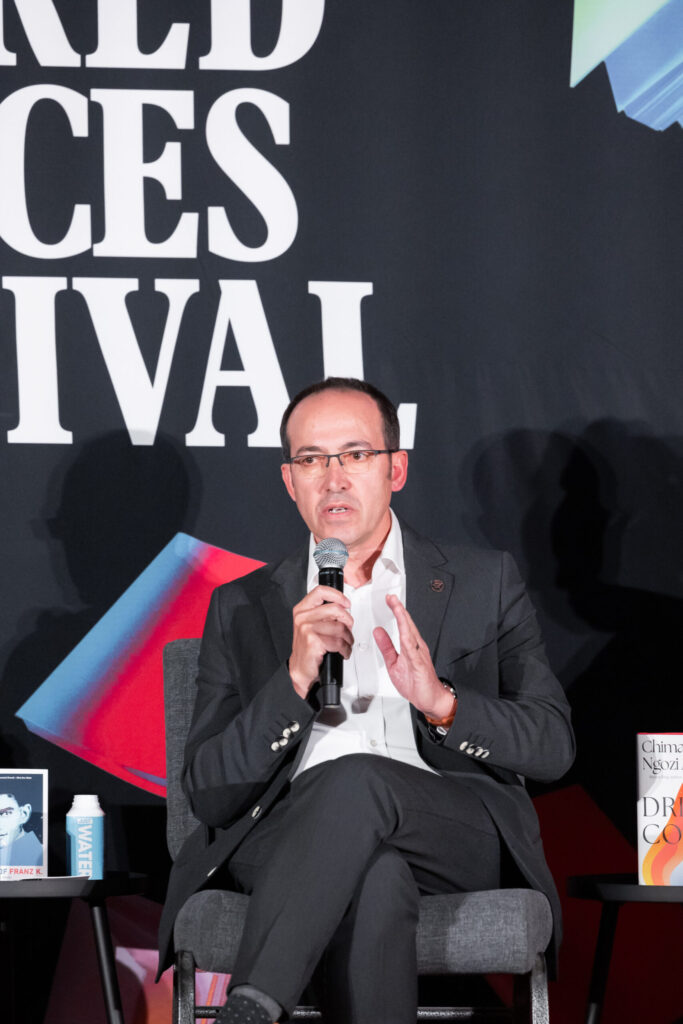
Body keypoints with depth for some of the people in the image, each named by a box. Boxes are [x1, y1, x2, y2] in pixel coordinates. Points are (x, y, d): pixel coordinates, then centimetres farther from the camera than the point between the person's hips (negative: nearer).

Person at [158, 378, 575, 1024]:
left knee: (356, 777, -37)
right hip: (288, 832, 0)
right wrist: (296, 678, -8)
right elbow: (207, 793, 8)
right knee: (374, 881, -39)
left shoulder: (484, 582, 20)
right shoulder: (242, 608, 21)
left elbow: (553, 745, 9)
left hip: (453, 834, 0)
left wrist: (441, 700, -12)